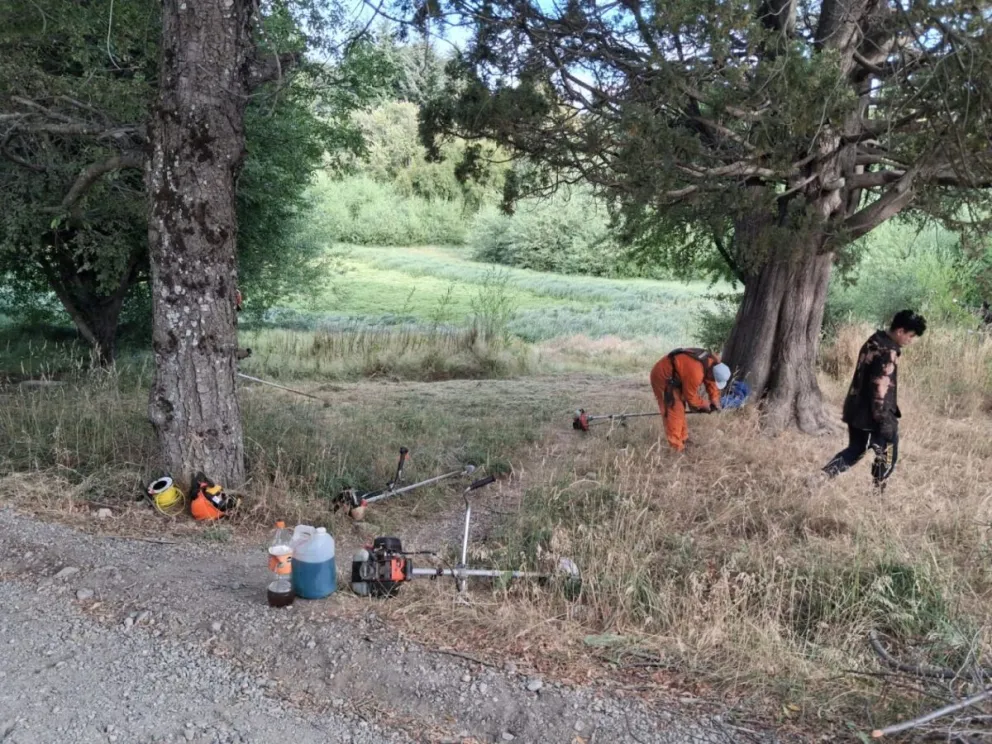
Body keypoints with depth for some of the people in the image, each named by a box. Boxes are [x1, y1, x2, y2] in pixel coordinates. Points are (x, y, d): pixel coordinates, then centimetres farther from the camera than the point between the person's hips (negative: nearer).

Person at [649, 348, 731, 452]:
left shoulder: (714, 362, -10)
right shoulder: (695, 373, -36)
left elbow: (710, 381, 9)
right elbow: (690, 396, -19)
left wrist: (715, 400, 4)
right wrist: (705, 404, -3)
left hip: (674, 375, 10)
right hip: (663, 377, -10)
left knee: (680, 407, 16)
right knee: (674, 410, -11)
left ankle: (683, 439, 28)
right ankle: (676, 447, -5)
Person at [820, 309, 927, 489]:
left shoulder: (873, 342, 8)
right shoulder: (888, 353, -21)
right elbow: (881, 389, -25)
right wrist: (885, 420, -22)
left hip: (855, 410, 9)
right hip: (873, 415, -9)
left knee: (855, 449, 21)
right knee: (887, 455, 9)